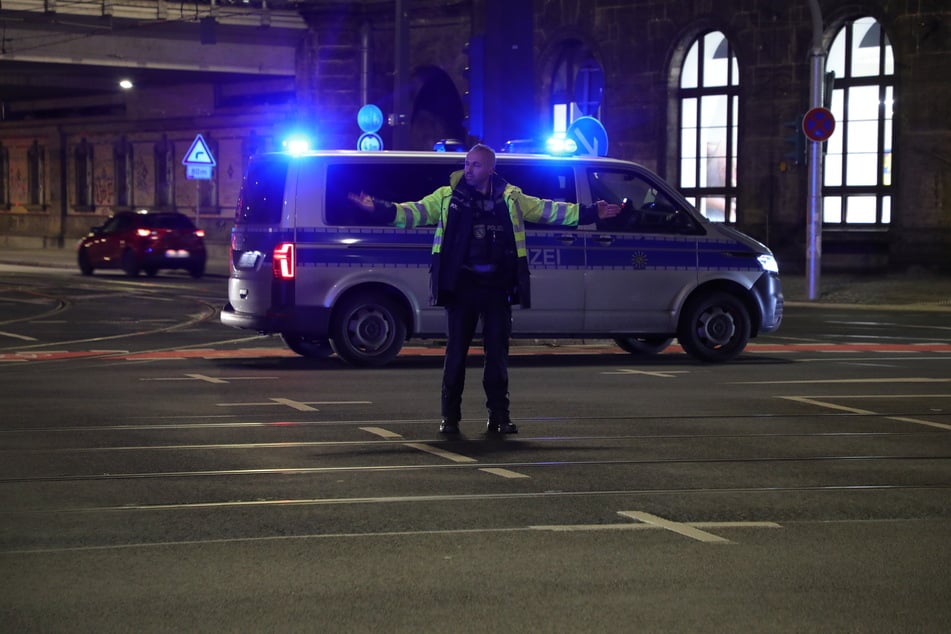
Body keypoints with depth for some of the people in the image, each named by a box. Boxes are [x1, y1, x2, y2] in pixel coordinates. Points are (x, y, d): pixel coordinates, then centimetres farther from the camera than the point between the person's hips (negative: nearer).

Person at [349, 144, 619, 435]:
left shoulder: (510, 199, 7)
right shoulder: (448, 197, 4)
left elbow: (549, 211, 12)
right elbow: (415, 212, 0)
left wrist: (590, 213, 8)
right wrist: (380, 208, -15)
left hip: (497, 286, 1)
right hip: (462, 284, -1)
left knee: (498, 351, 5)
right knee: (456, 350, 1)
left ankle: (499, 416, 14)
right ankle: (450, 416, 8)